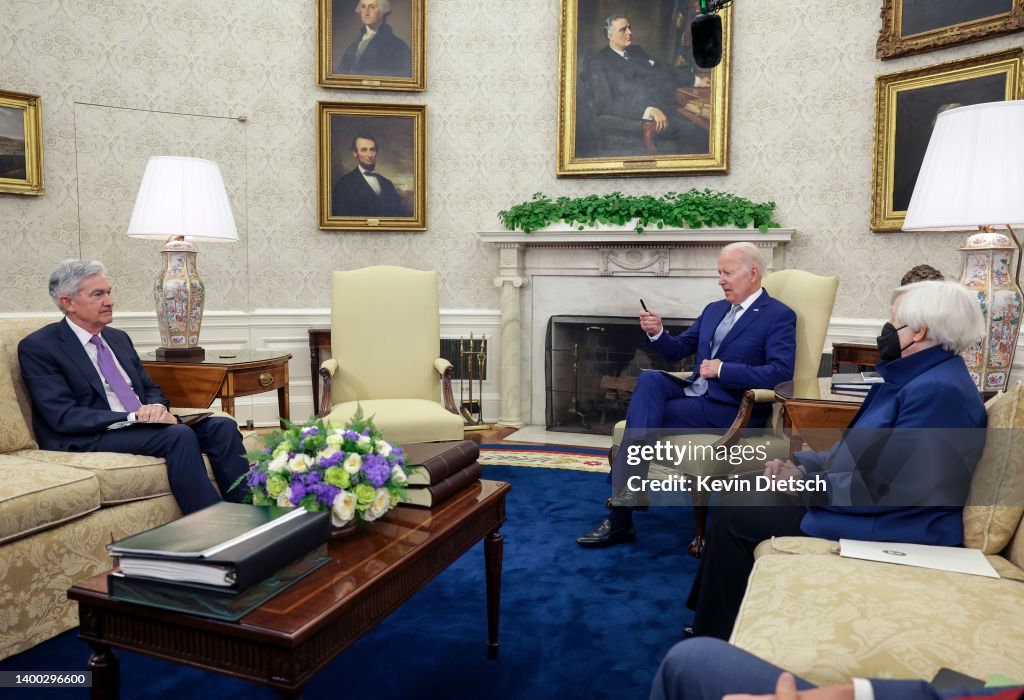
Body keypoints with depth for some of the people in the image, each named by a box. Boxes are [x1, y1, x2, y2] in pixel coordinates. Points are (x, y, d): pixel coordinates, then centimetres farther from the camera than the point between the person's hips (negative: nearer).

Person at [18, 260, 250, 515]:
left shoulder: (119, 338, 19)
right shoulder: (37, 347, -2)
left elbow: (150, 389, 20)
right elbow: (64, 416, -12)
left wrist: (156, 408, -6)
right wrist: (133, 417, -20)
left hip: (144, 423, 7)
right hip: (89, 439, -7)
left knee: (223, 427, -18)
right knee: (180, 435, -32)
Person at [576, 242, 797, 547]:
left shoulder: (780, 316, -4)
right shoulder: (714, 310, 19)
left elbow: (781, 373, -17)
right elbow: (677, 350, 20)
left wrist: (722, 369, -20)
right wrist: (657, 333, -2)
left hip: (729, 411, -7)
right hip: (692, 391, 7)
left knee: (642, 416, -21)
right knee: (649, 380, -23)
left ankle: (620, 520, -14)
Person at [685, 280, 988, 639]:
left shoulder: (940, 391, -24)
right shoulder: (916, 377, 11)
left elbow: (888, 485, -27)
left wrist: (807, 483, -16)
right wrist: (803, 466, 1)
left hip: (892, 528, -11)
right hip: (869, 502, 11)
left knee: (733, 513, -8)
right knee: (738, 496, 10)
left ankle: (718, 635, 9)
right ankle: (714, 617, 19)